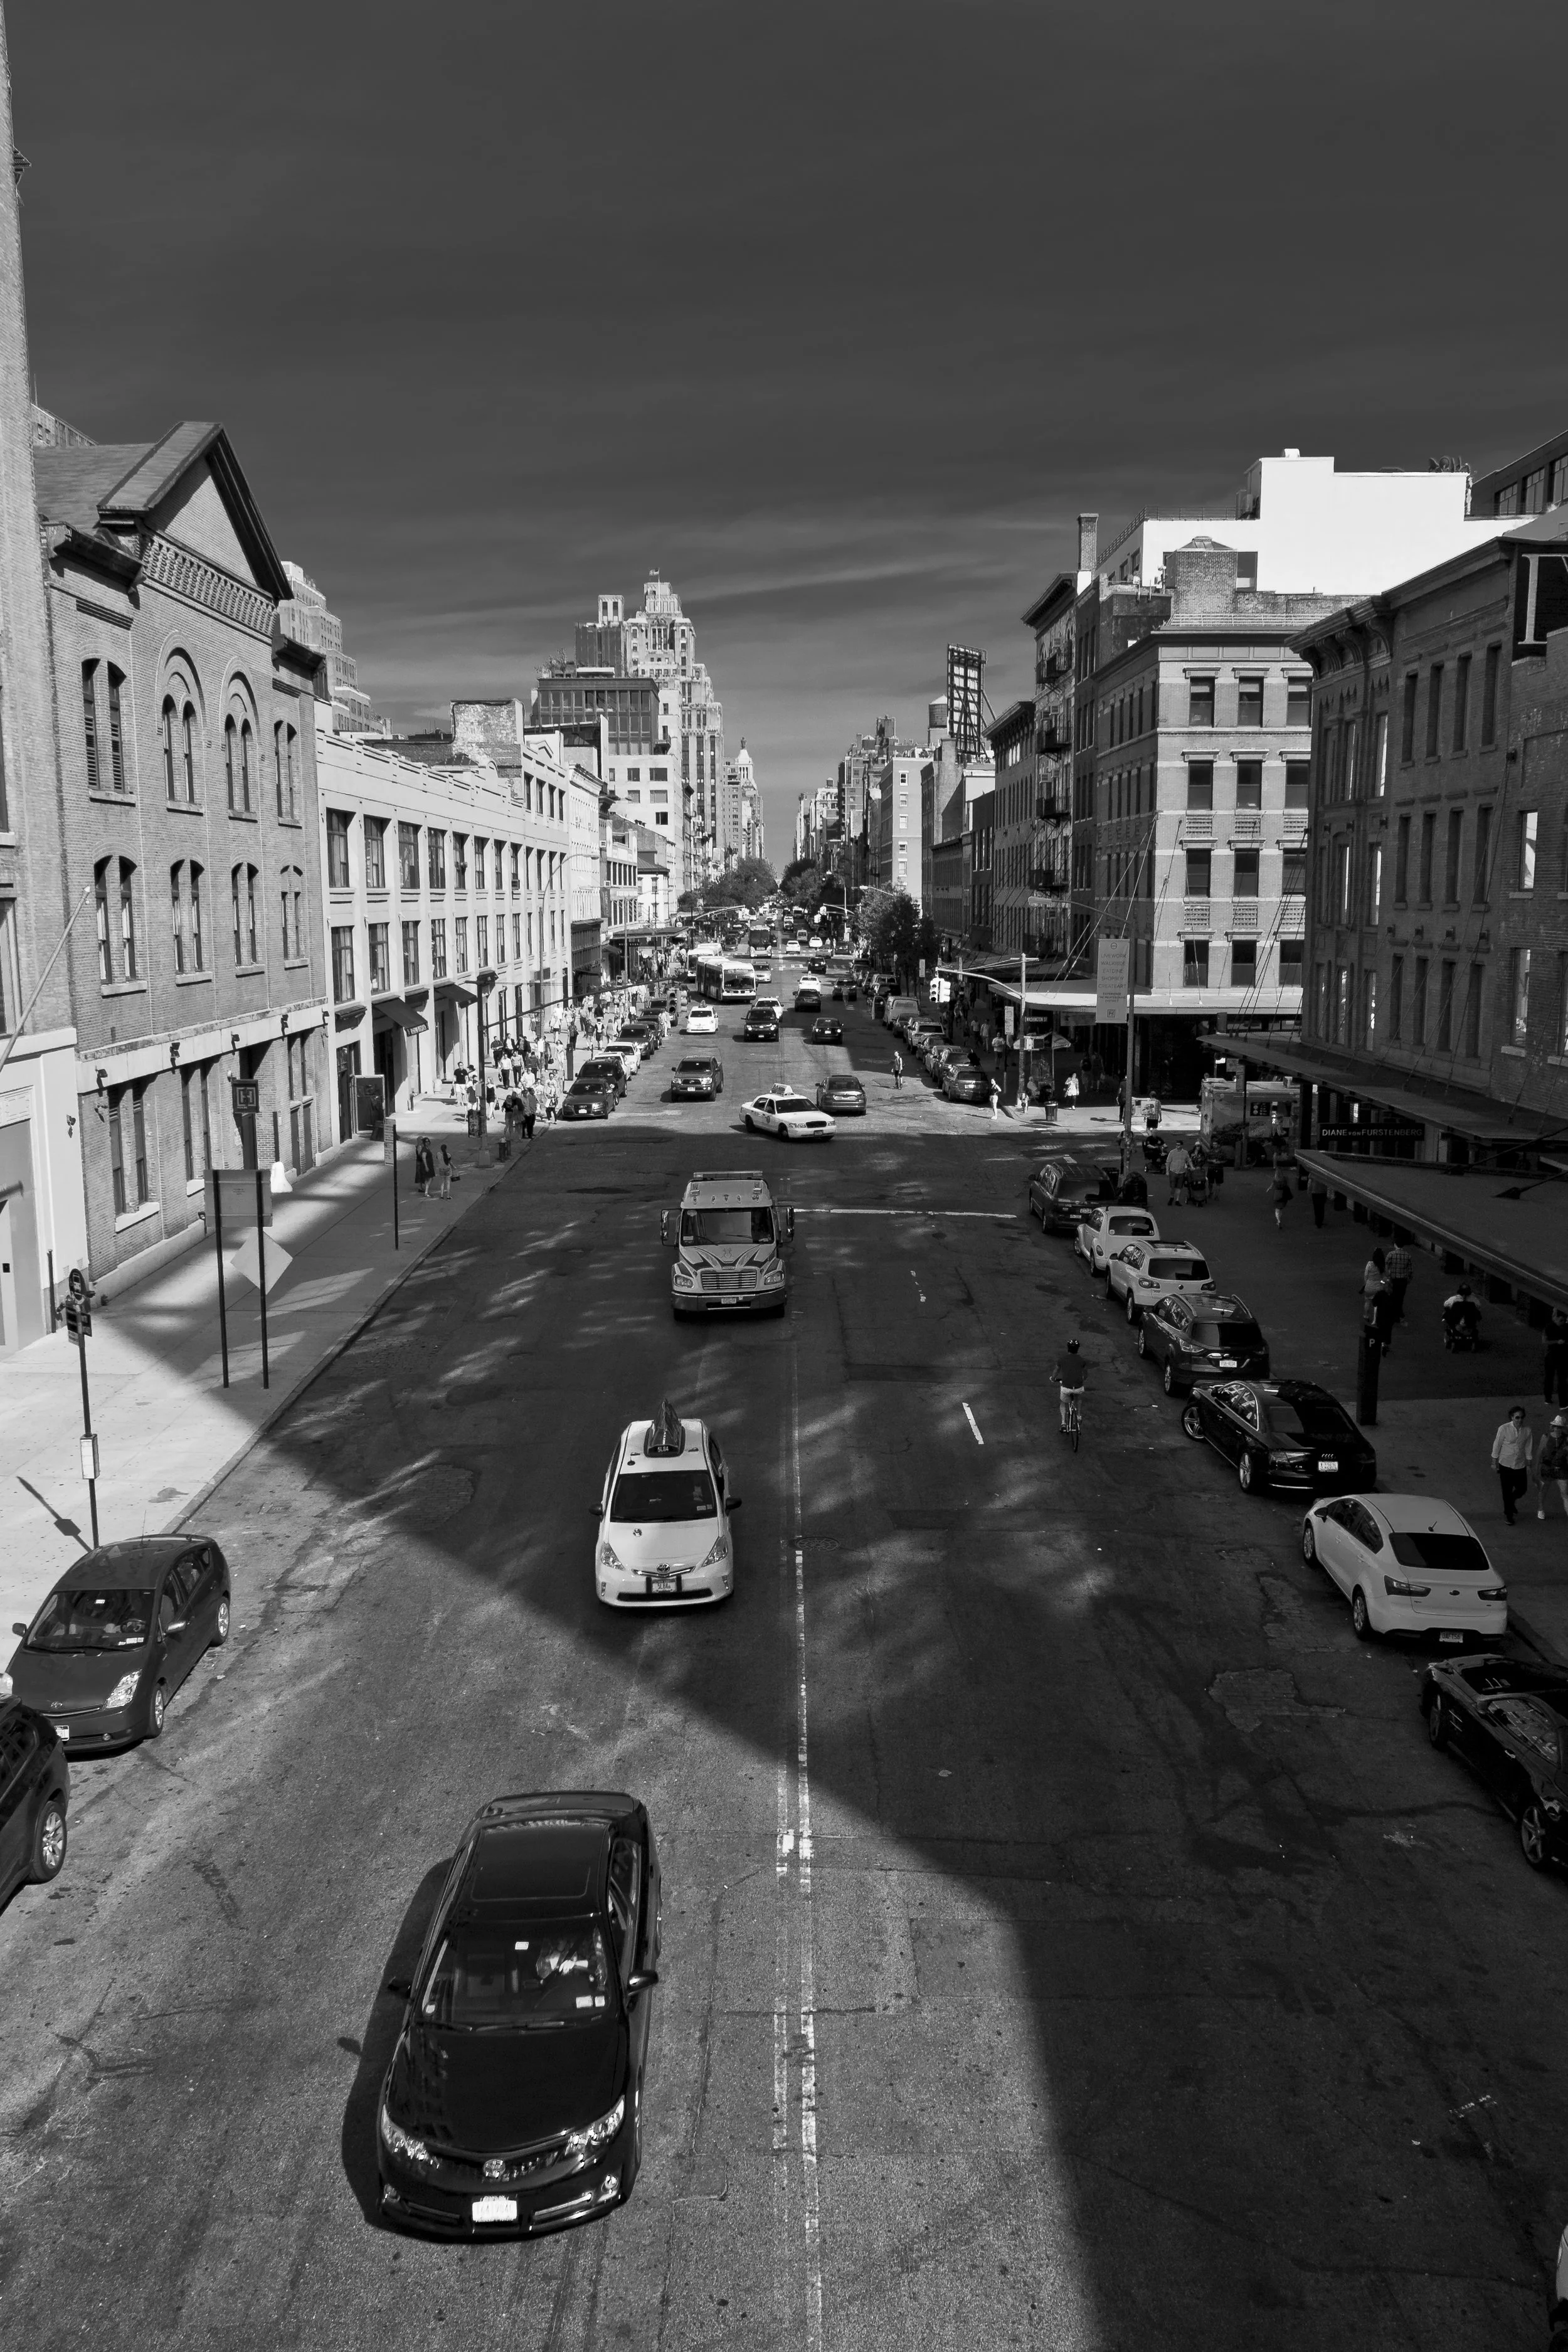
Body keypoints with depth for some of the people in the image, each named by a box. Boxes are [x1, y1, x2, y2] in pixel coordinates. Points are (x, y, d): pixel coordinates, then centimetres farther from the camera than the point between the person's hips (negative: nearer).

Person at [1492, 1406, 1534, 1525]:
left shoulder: (1527, 1430, -8)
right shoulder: (1504, 1429, -18)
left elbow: (1528, 1448, 4)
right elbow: (1497, 1445, -7)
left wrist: (1528, 1464, 9)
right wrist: (1494, 1462, -1)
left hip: (1521, 1466, 3)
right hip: (1506, 1465, -3)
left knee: (1522, 1489, 12)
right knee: (1507, 1491, 6)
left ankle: (1511, 1502, 45)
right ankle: (1508, 1514, 25)